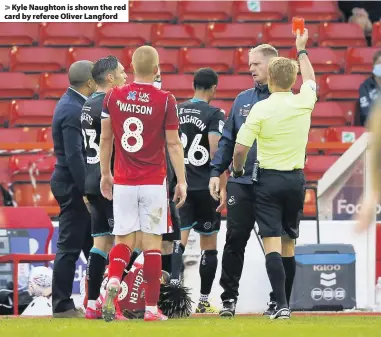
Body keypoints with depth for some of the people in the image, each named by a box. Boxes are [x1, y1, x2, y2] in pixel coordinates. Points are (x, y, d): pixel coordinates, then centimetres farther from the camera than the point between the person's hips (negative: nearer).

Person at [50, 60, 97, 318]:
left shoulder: (72, 104, 13)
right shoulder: (73, 111, -19)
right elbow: (74, 156, -24)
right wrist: (86, 190, -23)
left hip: (75, 185, 10)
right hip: (73, 187, -10)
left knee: (93, 244, 14)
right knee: (69, 247, -4)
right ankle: (62, 306, 1)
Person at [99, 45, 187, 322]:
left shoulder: (113, 97, 1)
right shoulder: (165, 100, -7)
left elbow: (105, 139, 8)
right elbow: (173, 144, -6)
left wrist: (105, 173, 20)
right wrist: (181, 181, 0)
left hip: (123, 182, 2)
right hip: (154, 182, -2)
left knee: (124, 239, 10)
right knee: (152, 242, 3)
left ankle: (113, 281, -19)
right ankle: (151, 308, 4)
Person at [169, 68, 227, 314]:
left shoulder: (176, 111, 7)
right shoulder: (214, 115, -8)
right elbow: (215, 152, -16)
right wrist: (222, 188, -13)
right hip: (205, 187, -3)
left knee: (179, 240, -3)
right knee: (209, 245, 10)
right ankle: (204, 301, 15)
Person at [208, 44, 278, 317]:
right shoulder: (243, 99, 12)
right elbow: (227, 139, 14)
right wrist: (216, 172, 5)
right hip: (241, 182, 3)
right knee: (234, 240, 1)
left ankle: (278, 300, 10)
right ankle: (229, 297, 8)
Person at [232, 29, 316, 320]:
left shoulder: (261, 108, -11)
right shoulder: (304, 102, -1)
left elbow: (241, 147, -12)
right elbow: (310, 79, 23)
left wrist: (237, 170, 9)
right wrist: (302, 49, 39)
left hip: (268, 180, -4)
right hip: (296, 180, 4)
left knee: (272, 244, -8)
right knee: (289, 244, 15)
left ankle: (282, 305, -20)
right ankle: (284, 303, 23)